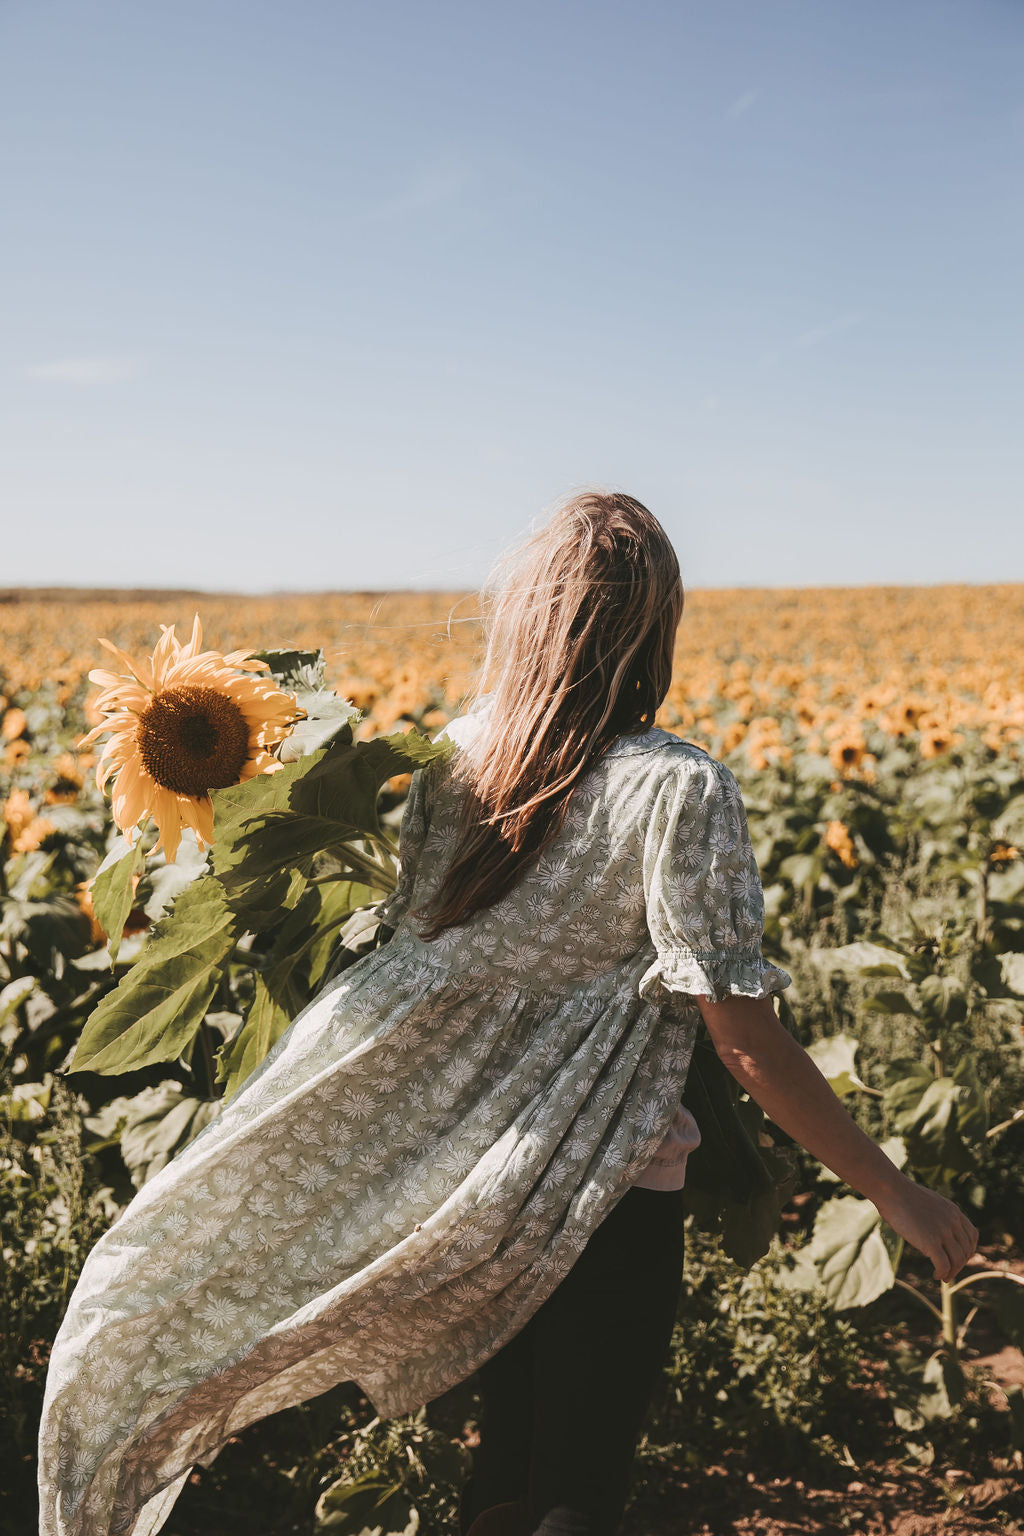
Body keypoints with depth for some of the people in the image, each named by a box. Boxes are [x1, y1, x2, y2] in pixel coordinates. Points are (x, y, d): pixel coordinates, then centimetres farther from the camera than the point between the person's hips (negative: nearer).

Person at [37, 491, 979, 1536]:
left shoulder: (455, 756, -3)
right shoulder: (677, 790, -18)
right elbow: (746, 1043, -18)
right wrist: (894, 1191, -9)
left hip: (458, 1182, 6)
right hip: (602, 1194, -5)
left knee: (509, 1452, 24)